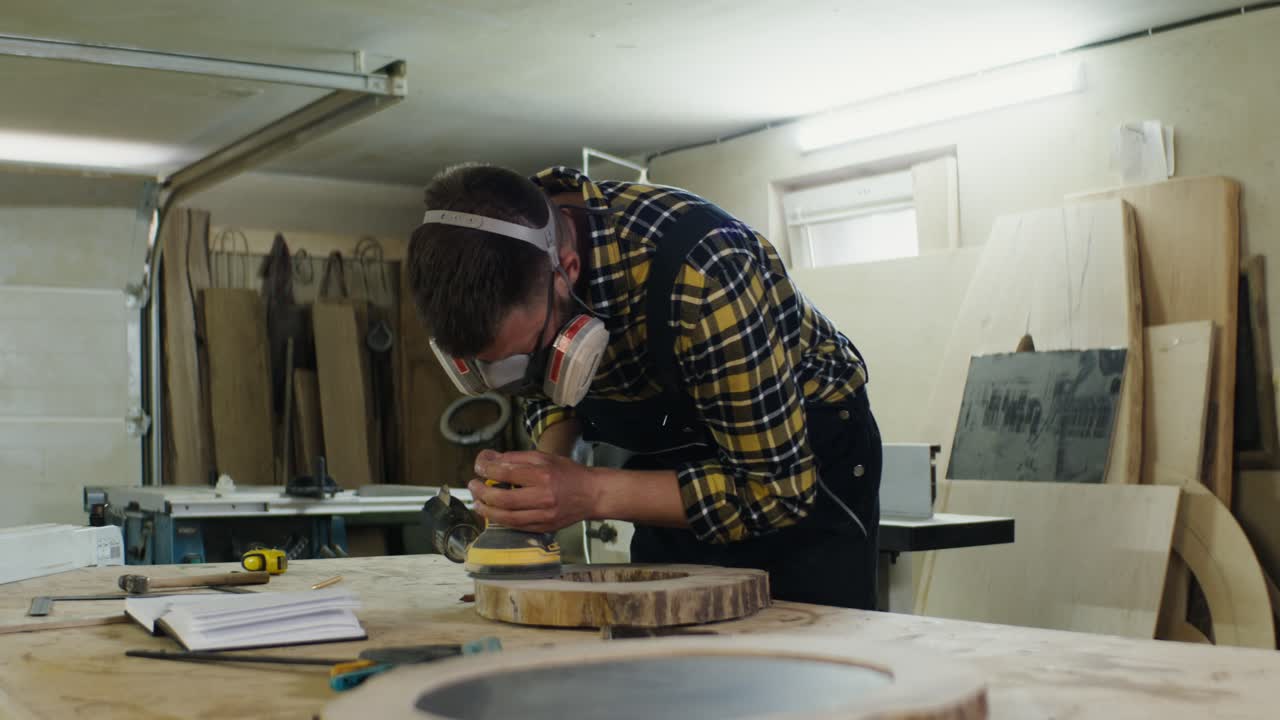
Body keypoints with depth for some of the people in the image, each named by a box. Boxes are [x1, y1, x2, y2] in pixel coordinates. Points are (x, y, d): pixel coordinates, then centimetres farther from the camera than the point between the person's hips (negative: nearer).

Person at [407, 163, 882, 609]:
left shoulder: (699, 272, -38)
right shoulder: (499, 259, -18)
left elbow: (778, 487, -30)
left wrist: (592, 495, -37)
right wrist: (544, 467, -18)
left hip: (803, 470, -5)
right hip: (682, 462, 5)